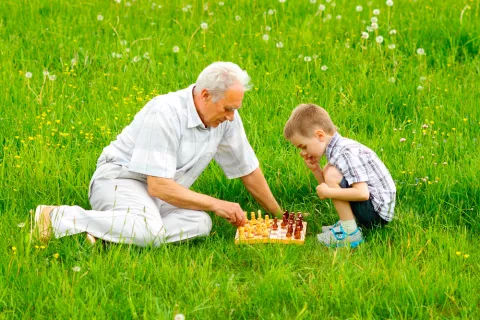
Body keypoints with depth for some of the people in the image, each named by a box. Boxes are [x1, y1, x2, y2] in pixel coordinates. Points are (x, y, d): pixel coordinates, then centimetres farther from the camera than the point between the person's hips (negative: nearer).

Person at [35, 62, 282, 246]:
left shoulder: (227, 117, -3)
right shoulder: (166, 114, -25)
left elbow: (248, 169, 11)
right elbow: (158, 186, -27)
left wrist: (278, 215, 16)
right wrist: (215, 204, -22)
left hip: (161, 192, 8)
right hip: (119, 179, -8)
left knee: (200, 223, -25)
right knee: (151, 230, -39)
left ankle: (103, 232, -23)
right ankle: (58, 218, -26)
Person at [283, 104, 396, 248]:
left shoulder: (346, 154, -22)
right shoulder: (338, 148, 7)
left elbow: (362, 193, -30)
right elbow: (329, 187, 13)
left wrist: (328, 192, -22)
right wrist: (315, 169, -3)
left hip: (378, 213, -10)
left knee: (331, 174, -21)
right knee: (329, 171, 17)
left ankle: (350, 233, -14)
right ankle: (348, 222, 8)